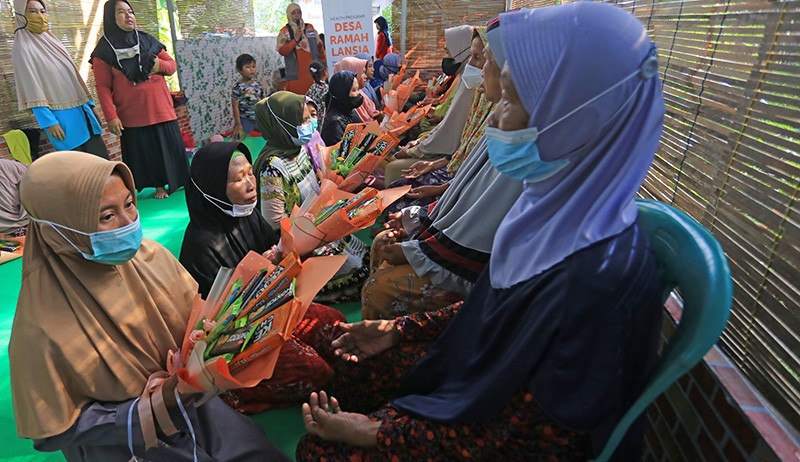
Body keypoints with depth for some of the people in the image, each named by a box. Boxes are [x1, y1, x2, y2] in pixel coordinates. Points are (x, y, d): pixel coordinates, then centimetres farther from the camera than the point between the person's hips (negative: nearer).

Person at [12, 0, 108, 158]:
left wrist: (91, 104, 14)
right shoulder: (22, 48, -5)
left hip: (82, 111, 6)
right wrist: (48, 121, -16)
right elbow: (31, 89, -10)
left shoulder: (53, 41, 16)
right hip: (60, 117, -6)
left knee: (101, 159, 5)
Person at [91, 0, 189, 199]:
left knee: (171, 146, 7)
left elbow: (172, 64, 14)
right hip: (132, 115, -2)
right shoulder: (104, 51, -2)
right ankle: (159, 186, 16)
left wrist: (160, 65, -9)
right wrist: (111, 117, -12)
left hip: (161, 109, 3)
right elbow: (103, 87, -5)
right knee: (144, 152, 3)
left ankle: (183, 181, 19)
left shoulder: (148, 40, 7)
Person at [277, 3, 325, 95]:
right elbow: (282, 51, -6)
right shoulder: (284, 32, 5)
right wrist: (295, 39, -14)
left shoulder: (310, 28, 13)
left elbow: (320, 46, 16)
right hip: (296, 74, -2)